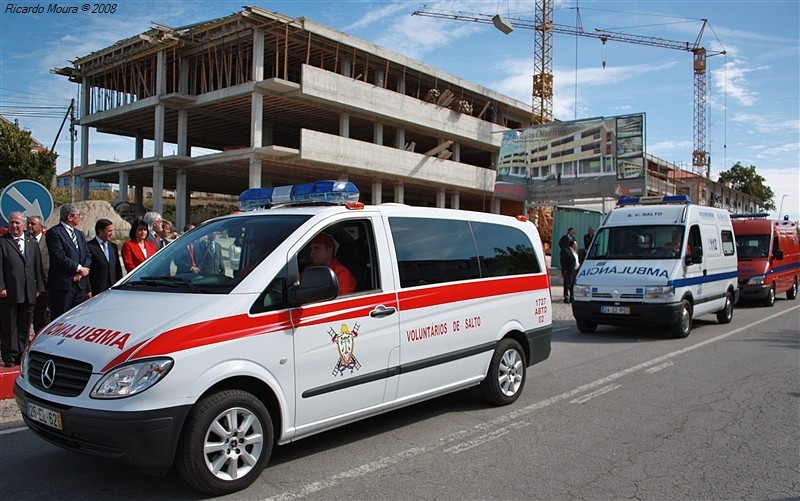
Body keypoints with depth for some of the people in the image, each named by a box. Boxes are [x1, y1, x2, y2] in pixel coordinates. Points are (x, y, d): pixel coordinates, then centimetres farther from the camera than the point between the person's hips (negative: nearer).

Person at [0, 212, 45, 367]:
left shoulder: (33, 243, 14)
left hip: (29, 293, 4)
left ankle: (21, 355, 18)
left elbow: (38, 267, 13)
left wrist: (39, 287, 7)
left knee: (25, 326, 9)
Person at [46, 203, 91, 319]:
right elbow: (60, 257, -16)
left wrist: (81, 273, -4)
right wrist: (79, 268, -11)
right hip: (62, 284, -7)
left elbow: (88, 255, 13)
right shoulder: (54, 233, -6)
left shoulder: (79, 234, 19)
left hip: (80, 284, 7)